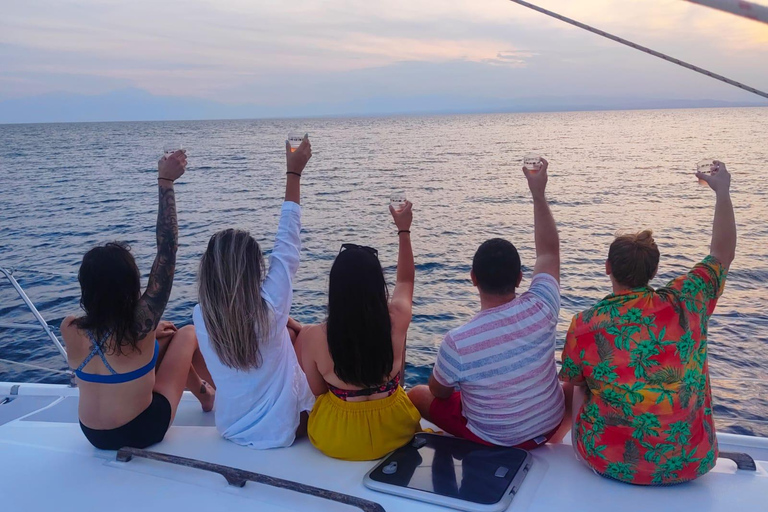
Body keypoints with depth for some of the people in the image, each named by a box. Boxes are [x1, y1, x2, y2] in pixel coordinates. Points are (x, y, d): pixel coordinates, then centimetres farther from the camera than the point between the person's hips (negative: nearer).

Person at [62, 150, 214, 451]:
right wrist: (165, 182, -25)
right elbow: (167, 249, -28)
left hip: (93, 435, 5)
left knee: (166, 338, 21)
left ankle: (203, 393, 43)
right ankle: (209, 393, 39)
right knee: (188, 334, 14)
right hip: (143, 433, -4)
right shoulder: (140, 323, -30)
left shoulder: (70, 330, -18)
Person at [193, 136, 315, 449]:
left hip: (230, 431, 4)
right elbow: (287, 246, -15)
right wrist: (294, 172, -7)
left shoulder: (201, 316, -16)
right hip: (282, 432, -4)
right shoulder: (269, 308, -25)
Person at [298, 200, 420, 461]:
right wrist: (404, 229, 16)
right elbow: (406, 280, 5)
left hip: (336, 439, -1)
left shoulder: (314, 337, -23)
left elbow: (318, 390, -5)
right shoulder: (396, 321, -18)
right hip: (393, 431, 1)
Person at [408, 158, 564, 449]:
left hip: (491, 440, -3)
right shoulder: (540, 310, -25)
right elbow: (549, 250, -7)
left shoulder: (457, 342, -33)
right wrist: (538, 193, -1)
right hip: (549, 426, 4)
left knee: (417, 394, 18)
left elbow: (439, 392, -12)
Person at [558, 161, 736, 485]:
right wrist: (722, 191, 16)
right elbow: (723, 253, 6)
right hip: (691, 463, 2)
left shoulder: (583, 325, -16)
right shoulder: (684, 304, -13)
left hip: (609, 461, -1)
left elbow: (572, 385, 2)